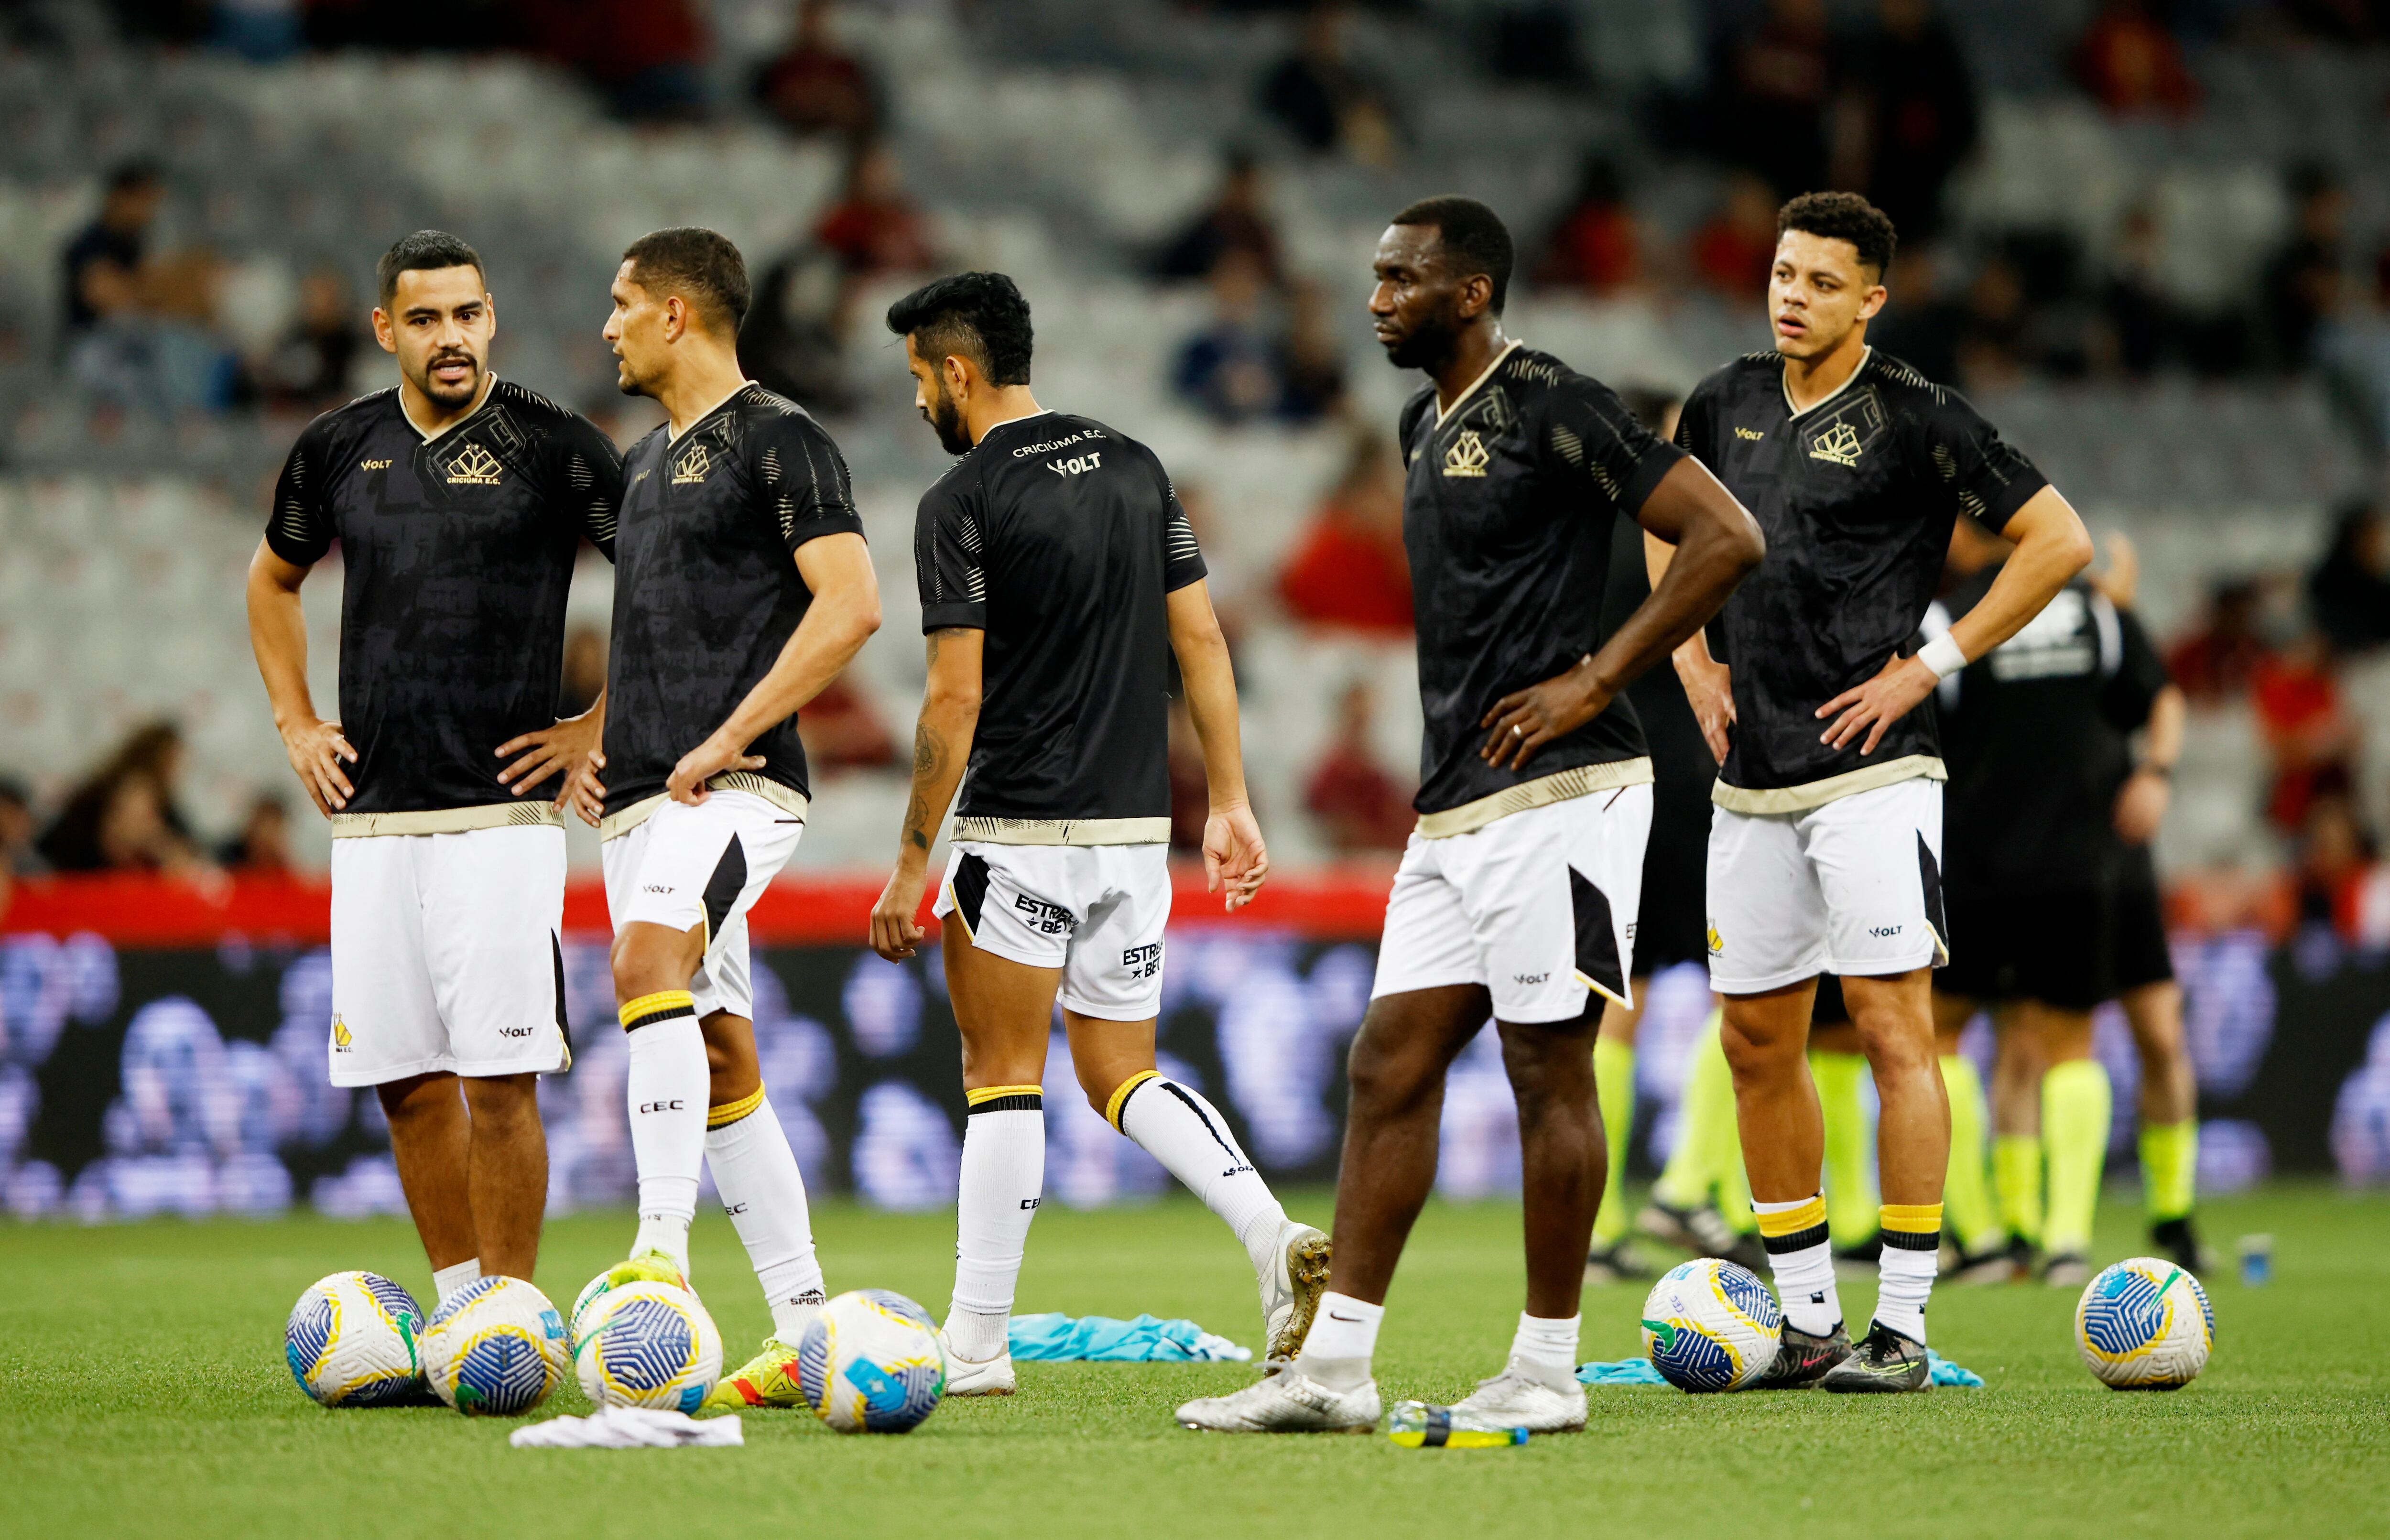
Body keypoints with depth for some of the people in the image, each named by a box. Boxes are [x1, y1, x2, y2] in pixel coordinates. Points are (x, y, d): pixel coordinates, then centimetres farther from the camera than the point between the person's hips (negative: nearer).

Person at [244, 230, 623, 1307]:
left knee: (499, 1079, -9)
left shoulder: (554, 448, -4)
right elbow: (274, 580, 28)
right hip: (370, 814, 5)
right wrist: (294, 723, 18)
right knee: (407, 1082, 6)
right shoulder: (338, 449, 10)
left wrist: (603, 725, -2)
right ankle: (460, 1311, 17)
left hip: (499, 811, -5)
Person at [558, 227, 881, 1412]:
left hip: (736, 785, -9)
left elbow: (850, 605, -15)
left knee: (647, 962, -31)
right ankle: (805, 1333, 7)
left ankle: (663, 1251, -36)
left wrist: (726, 739, -18)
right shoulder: (648, 461, 22)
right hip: (641, 797, 9)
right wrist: (591, 744, 15)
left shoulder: (776, 439, -5)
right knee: (720, 1056, 6)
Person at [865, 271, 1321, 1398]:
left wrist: (912, 863, -8)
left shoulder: (962, 503, -10)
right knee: (1122, 1076, 13)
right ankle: (1273, 1235, -8)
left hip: (1022, 830, -6)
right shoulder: (1135, 470, 9)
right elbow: (1201, 639, 8)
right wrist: (1229, 801, 12)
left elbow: (955, 699, -13)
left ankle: (975, 1345, 4)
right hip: (1137, 829, 6)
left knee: (1002, 1078, 2)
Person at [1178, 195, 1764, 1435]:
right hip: (1455, 806, 9)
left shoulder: (1551, 408, -11)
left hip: (1556, 791, -9)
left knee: (1548, 1066, -3)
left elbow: (1726, 538, -16)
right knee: (1390, 1062, 5)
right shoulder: (1425, 425, 17)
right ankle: (1334, 1367, 7)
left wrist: (1593, 681, -15)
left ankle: (1548, 1371, 4)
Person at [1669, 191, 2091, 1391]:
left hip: (1871, 771, -7)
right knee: (1758, 1042, 8)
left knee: (1891, 1026, -10)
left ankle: (1901, 1329, -8)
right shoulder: (1725, 406, 11)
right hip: (1751, 779, 7)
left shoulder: (1912, 418, -7)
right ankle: (1810, 1322, 16)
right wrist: (1690, 659, 15)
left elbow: (2059, 539, -6)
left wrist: (1934, 663, -9)